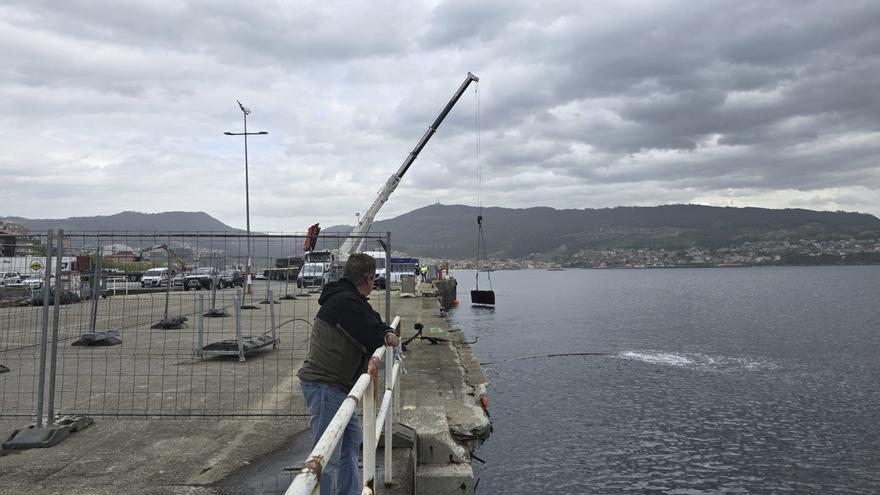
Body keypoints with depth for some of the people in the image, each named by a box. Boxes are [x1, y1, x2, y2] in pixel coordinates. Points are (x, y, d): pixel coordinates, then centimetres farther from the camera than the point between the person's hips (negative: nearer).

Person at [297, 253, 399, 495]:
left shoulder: (349, 299, 13)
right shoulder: (346, 302, -21)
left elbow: (376, 324, 14)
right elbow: (372, 337, -23)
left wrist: (387, 333, -10)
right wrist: (387, 336, 1)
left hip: (338, 384, 11)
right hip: (325, 385, -11)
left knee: (351, 439, 22)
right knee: (328, 455, -6)